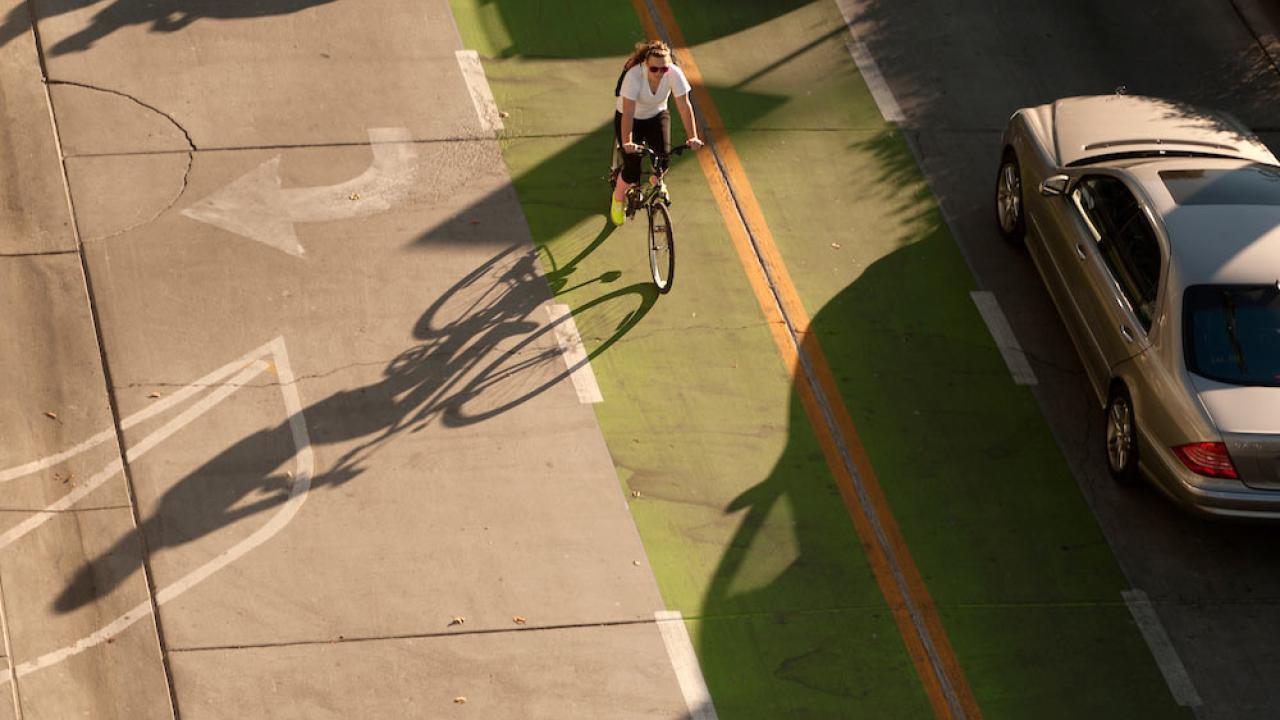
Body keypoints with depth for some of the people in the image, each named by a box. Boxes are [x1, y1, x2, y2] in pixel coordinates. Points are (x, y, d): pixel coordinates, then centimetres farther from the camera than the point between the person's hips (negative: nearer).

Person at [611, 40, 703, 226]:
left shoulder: (674, 73, -26)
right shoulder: (634, 75, -34)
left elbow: (684, 106, -25)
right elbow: (628, 112, -38)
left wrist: (692, 137, -34)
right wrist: (627, 142, -49)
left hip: (657, 116, 3)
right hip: (632, 119, -3)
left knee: (663, 155, -17)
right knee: (632, 171, -13)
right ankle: (618, 199, 22)